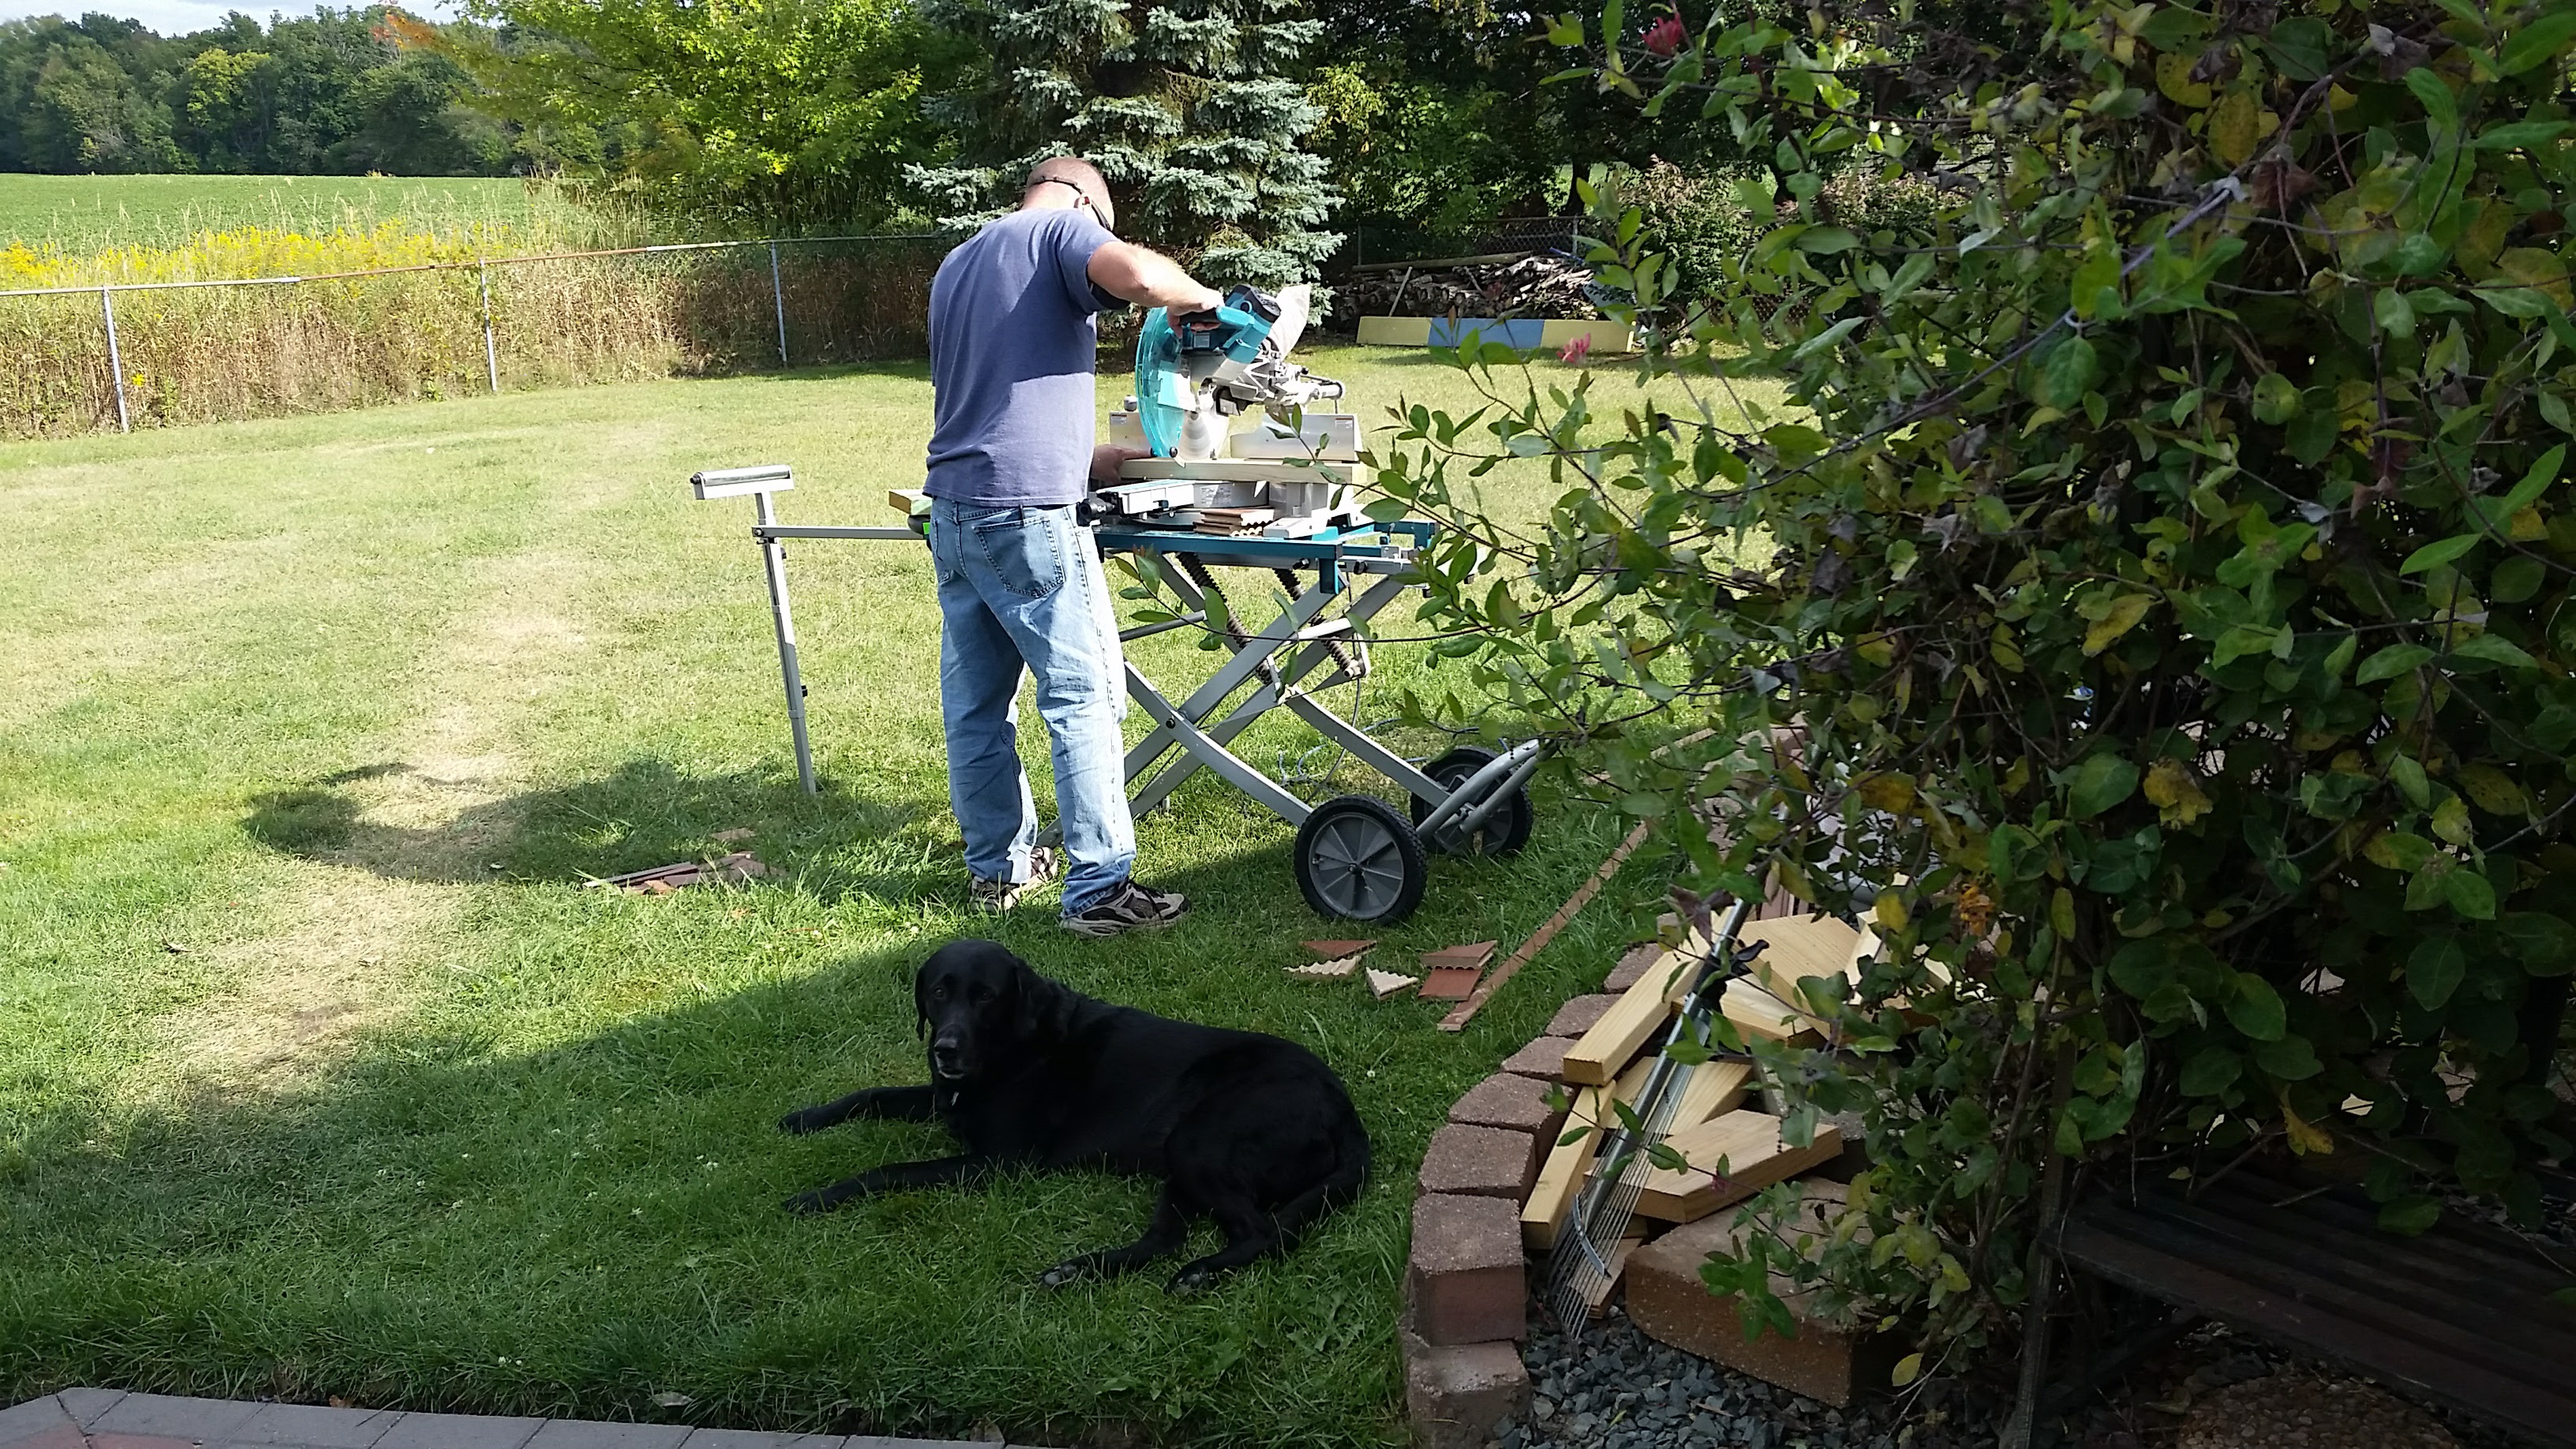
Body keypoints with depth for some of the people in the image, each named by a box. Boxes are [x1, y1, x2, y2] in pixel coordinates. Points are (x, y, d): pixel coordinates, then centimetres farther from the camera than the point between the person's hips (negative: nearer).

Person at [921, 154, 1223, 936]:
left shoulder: (956, 264, 25)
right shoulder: (1063, 227, 1)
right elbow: (1135, 273, -22)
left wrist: (1088, 459, 27)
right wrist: (1196, 296, -2)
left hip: (952, 508, 8)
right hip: (1026, 516, -8)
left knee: (976, 701, 13)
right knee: (1085, 696, -5)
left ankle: (1000, 865, 23)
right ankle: (1099, 889, -6)